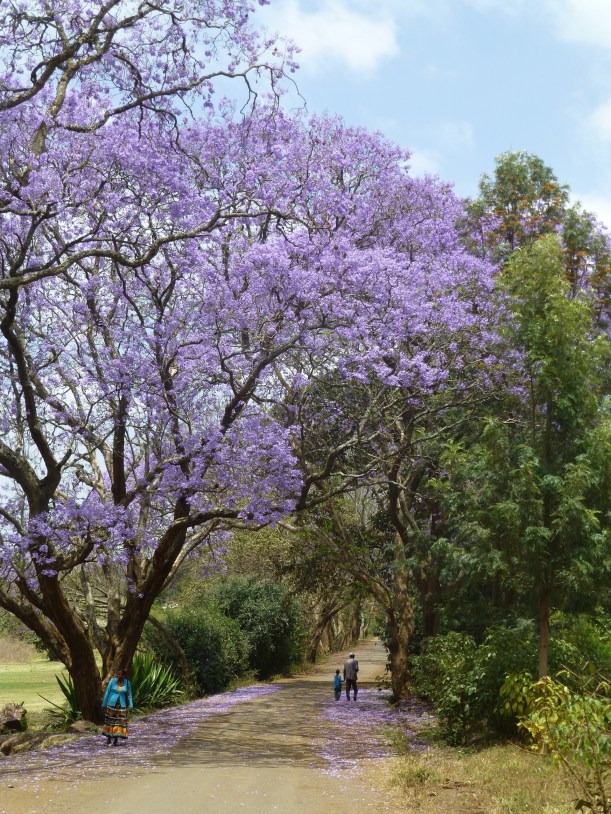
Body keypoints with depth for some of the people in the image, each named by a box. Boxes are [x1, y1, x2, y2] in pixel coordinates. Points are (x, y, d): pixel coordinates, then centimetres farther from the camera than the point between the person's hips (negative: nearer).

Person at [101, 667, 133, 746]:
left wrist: (131, 705, -5)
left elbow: (129, 694, 3)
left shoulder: (127, 682, -4)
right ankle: (109, 739, 14)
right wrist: (104, 704, 2)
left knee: (120, 722, 0)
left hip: (121, 705, 1)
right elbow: (107, 692, -1)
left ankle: (116, 739, 10)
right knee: (110, 721, 4)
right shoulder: (112, 681, -8)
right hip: (111, 704, -1)